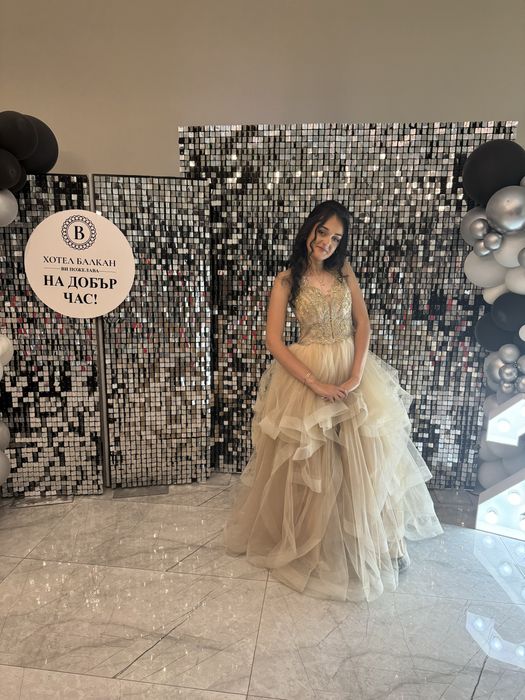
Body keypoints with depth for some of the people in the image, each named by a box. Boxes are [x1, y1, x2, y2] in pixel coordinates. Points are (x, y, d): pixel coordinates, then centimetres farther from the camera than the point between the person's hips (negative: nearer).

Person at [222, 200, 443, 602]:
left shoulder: (344, 270, 3)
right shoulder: (287, 280, -8)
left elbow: (363, 322, 0)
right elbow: (274, 341, -13)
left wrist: (356, 375, -14)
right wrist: (316, 383, -18)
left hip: (354, 371, 4)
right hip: (308, 375, -3)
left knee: (364, 459, 12)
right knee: (309, 466, 7)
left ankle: (367, 542, 37)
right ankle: (306, 542, 33)